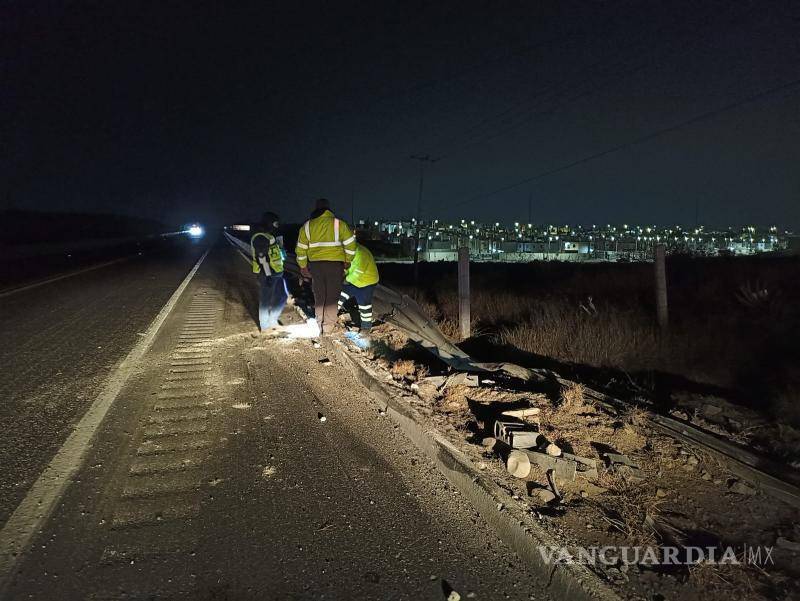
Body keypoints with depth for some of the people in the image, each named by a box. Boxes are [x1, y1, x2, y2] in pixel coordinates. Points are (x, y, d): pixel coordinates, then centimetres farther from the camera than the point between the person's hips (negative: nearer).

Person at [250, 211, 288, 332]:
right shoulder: (260, 238, -15)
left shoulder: (270, 236, 17)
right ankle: (265, 325, 10)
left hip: (276, 273, 10)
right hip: (267, 274, -10)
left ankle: (272, 318, 27)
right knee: (265, 300, 0)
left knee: (283, 295, 15)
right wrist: (268, 275, -24)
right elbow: (262, 258, -22)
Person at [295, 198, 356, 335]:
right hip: (335, 264, -2)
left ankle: (320, 326, 23)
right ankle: (328, 329, 5)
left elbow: (301, 249, 9)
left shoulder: (307, 226, 5)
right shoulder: (339, 223, -2)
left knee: (319, 297, 17)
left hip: (315, 265, 3)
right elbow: (350, 244, -5)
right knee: (332, 298, 5)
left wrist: (303, 266, 19)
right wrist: (347, 261, 8)